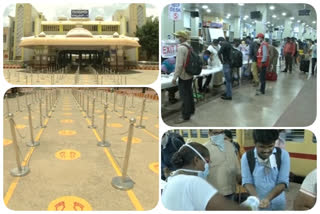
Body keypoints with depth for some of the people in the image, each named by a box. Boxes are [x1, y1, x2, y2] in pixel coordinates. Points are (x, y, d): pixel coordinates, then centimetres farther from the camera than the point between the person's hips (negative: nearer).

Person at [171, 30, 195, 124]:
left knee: (184, 96, -1)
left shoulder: (181, 47, -19)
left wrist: (175, 77, -18)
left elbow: (179, 64, -23)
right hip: (190, 74, 9)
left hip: (183, 76, -9)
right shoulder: (189, 46, 6)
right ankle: (191, 110, 34)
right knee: (189, 93, 19)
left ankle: (185, 116, 7)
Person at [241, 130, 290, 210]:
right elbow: (247, 182, -11)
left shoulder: (283, 155, -13)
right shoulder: (246, 157, -14)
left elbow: (283, 182, -13)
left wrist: (268, 198, -26)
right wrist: (256, 199, -27)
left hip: (277, 204, 1)